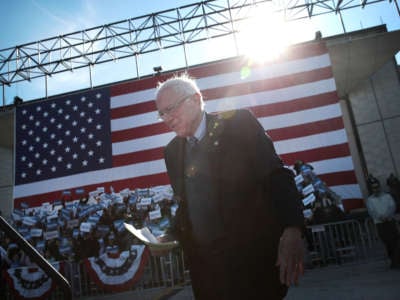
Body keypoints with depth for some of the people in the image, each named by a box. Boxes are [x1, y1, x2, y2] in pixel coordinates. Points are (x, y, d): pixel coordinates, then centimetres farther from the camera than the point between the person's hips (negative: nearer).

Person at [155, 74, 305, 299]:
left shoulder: (239, 123, -6)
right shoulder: (172, 152, 11)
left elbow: (277, 176, -13)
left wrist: (292, 230, -25)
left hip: (253, 254, -4)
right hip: (204, 265, 5)